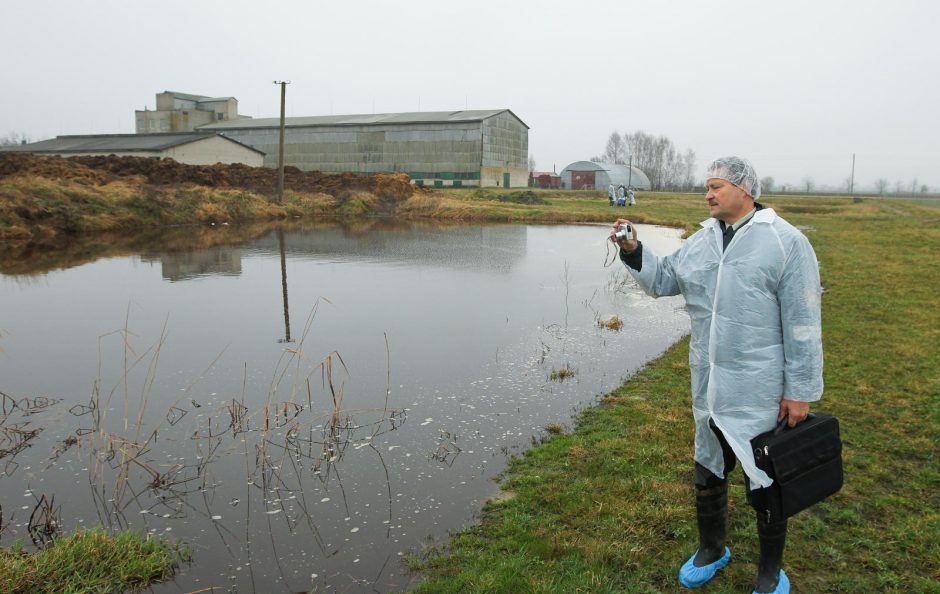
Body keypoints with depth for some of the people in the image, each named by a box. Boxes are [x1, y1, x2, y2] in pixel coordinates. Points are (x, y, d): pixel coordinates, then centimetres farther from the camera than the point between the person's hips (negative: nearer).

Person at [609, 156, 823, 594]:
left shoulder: (785, 241, -12)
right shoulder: (702, 241, 7)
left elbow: (803, 323, -13)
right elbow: (662, 278, 13)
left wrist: (801, 390, -13)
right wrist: (633, 251, -5)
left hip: (761, 394, -5)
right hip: (709, 389, 6)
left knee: (765, 483, 10)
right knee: (708, 473, 20)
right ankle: (712, 550, 44)